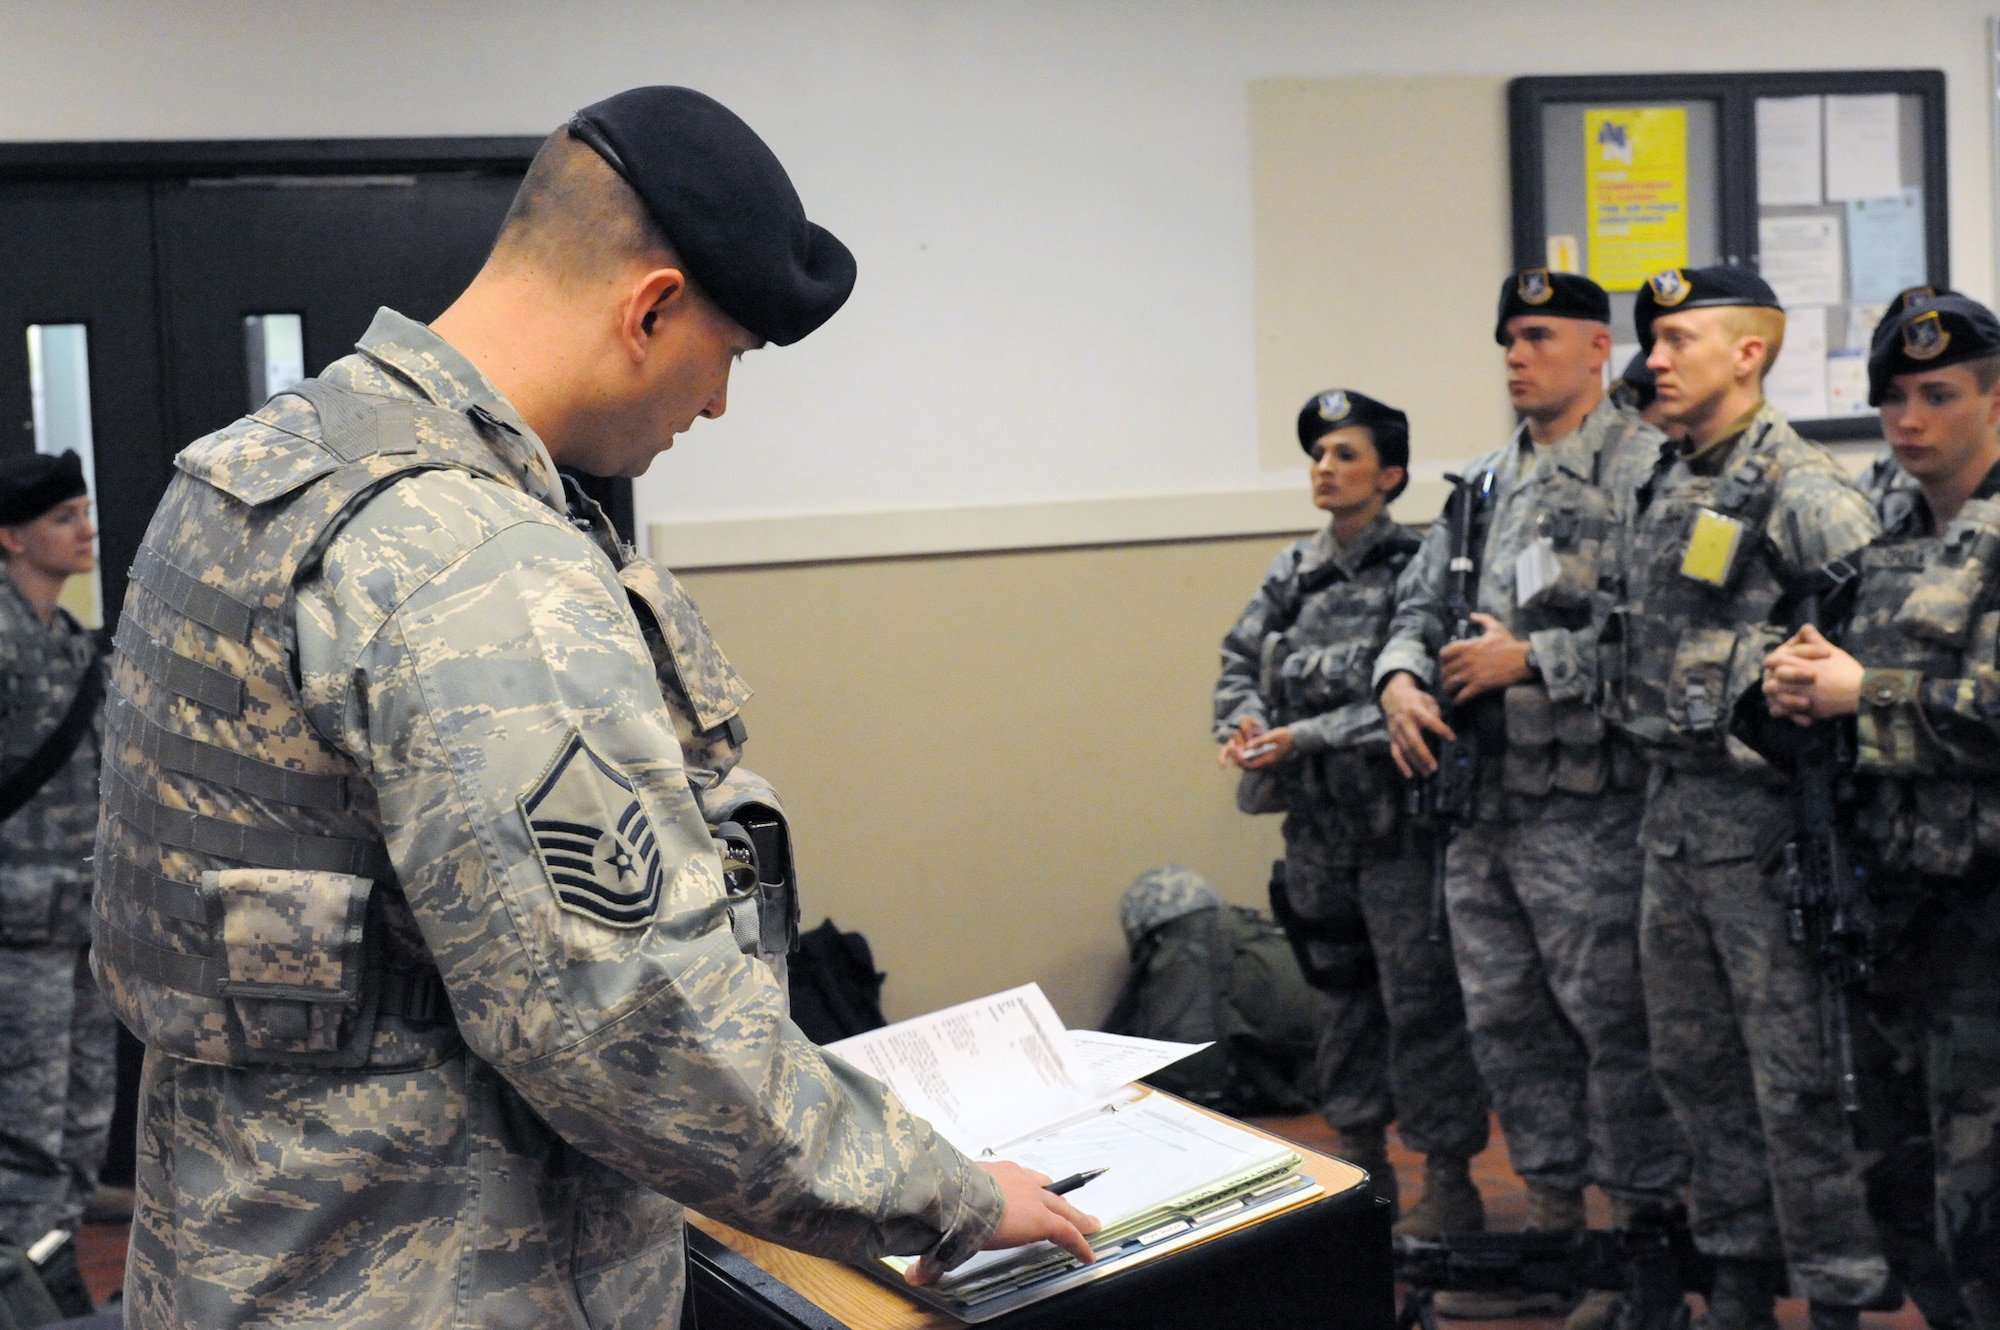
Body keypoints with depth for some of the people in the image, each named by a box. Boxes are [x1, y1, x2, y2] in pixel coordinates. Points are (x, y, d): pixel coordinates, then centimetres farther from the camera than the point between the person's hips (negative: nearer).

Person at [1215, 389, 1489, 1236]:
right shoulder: (1294, 572, 10)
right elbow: (1239, 665, 13)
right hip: (1316, 818, 7)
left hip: (1395, 816, -7)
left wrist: (1307, 737, -20)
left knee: (1421, 997, -2)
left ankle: (1449, 1184, 8)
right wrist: (1244, 729, -8)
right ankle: (1362, 1161, 29)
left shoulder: (1413, 569, -11)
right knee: (1341, 990, 16)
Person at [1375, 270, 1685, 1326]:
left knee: (1615, 1026, -1)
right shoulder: (1485, 482, 16)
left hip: (1589, 811, -8)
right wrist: (1401, 677, -4)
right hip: (1483, 804, 8)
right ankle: (1553, 1233, 28)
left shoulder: (1645, 469, -9)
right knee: (1508, 1024, 15)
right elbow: (1422, 602, 17)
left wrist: (1530, 660, -16)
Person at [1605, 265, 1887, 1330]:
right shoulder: (1658, 493, 13)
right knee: (1695, 1061, 15)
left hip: (1762, 813, -8)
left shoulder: (1804, 493, -12)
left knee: (1795, 1072, -3)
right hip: (1670, 809, 8)